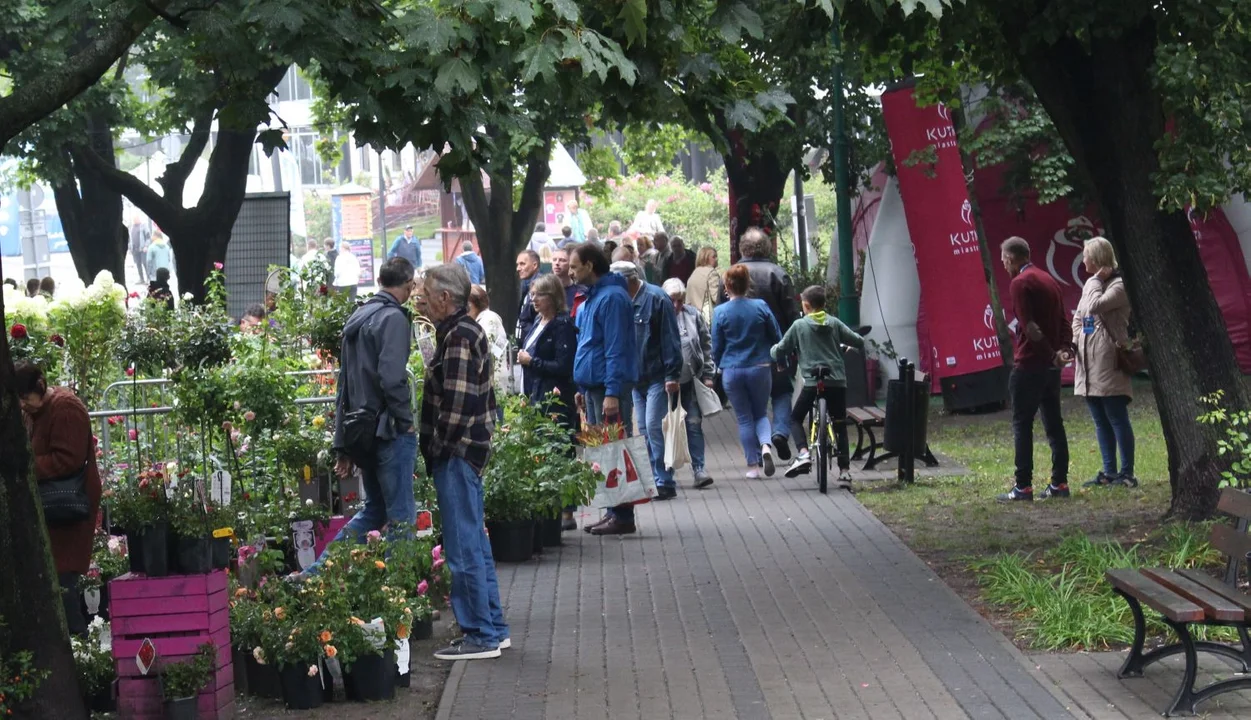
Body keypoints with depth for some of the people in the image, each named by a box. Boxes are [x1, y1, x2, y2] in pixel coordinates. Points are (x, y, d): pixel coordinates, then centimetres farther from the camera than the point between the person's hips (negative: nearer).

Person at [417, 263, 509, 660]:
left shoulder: (459, 337, -16)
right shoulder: (467, 331, 16)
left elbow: (457, 404, -22)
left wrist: (437, 448, -14)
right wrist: (437, 448, 17)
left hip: (457, 454, -11)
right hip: (467, 452, 11)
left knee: (464, 549, -6)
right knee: (476, 544, 16)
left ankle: (481, 635, -1)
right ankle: (493, 627, 22)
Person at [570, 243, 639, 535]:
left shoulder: (612, 297, -14)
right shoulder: (590, 298, 17)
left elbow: (616, 349, -19)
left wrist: (612, 392, -23)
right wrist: (583, 389, 21)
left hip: (608, 387, -10)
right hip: (593, 387, 10)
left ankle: (623, 516, -3)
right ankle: (613, 511, 19)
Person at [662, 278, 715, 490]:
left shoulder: (693, 315, 2)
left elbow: (706, 344, 9)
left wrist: (708, 374, 5)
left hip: (691, 381, 2)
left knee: (694, 424, -1)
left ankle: (698, 468, 0)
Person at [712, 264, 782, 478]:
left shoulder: (720, 312, -7)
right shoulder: (760, 307, -5)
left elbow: (716, 347, -1)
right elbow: (777, 338, 2)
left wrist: (719, 366, 17)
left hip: (732, 372, -1)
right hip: (760, 369, 1)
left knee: (744, 418, 9)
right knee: (761, 413, 16)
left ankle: (753, 466, 8)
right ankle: (766, 445, -13)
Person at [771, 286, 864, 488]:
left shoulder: (799, 325, 1)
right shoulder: (834, 323, 7)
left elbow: (779, 352, 5)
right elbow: (859, 342, 7)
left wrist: (773, 351, 28)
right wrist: (845, 347, 29)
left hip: (812, 381, -3)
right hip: (837, 381, 3)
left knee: (795, 418, 15)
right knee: (840, 425, 10)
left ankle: (803, 454, -9)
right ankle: (845, 471, 3)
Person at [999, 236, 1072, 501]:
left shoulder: (1019, 283, -12)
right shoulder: (1048, 279, 15)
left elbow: (1029, 326, -19)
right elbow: (1063, 321, 14)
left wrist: (1052, 353, -12)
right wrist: (1065, 348, 1)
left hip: (1029, 363, -8)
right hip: (1051, 365, 8)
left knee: (1022, 424, -4)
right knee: (1053, 423, 11)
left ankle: (1023, 487, -5)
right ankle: (1059, 483, 11)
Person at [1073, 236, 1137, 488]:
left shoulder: (1119, 285, -10)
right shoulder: (1091, 285, 17)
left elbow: (1095, 306, -24)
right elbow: (1078, 317, 22)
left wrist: (1096, 279, -10)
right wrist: (1075, 344, 8)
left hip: (1108, 363, -9)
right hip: (1089, 363, 9)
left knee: (1117, 419, -6)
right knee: (1101, 421, 12)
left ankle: (1127, 473, -2)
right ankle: (1109, 472, 17)